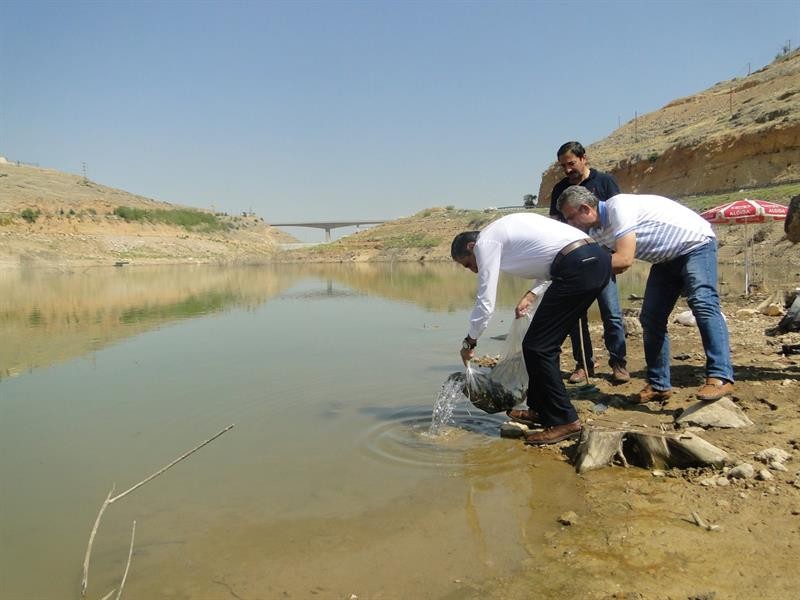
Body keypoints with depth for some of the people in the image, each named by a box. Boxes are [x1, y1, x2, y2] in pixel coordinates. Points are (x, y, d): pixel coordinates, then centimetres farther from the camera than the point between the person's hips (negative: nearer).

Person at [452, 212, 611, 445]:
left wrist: (470, 341, 12)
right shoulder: (505, 230, 26)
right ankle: (540, 409, 29)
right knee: (545, 344, 18)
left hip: (578, 267, -10)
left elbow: (485, 302, -1)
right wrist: (530, 295, 20)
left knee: (537, 347, -2)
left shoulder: (485, 242, 0)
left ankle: (565, 421, 4)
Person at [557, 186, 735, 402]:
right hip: (667, 257, 9)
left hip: (695, 244, -8)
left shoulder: (618, 207, -27)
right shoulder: (595, 232, -1)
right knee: (651, 318, 1)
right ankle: (659, 385, 8)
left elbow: (624, 260, -34)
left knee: (702, 303, -26)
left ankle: (720, 377, -29)